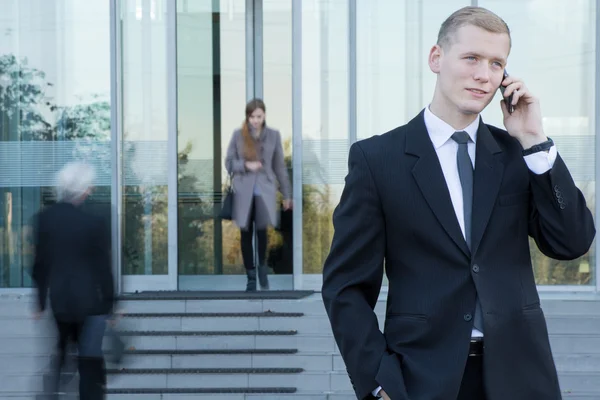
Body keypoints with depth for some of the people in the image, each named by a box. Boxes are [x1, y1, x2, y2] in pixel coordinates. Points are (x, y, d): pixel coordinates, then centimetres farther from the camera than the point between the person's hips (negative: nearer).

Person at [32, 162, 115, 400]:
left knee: (63, 350, 23)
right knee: (90, 361, 2)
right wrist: (109, 304, -1)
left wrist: (41, 299, 11)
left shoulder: (45, 218, -4)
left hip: (59, 299, 5)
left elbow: (40, 263, 2)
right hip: (90, 301, -4)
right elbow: (103, 268, -11)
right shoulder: (95, 224, -16)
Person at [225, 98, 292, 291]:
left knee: (261, 231, -14)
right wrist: (245, 165, -15)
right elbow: (228, 162, 4)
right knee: (246, 234, 2)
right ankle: (251, 277, 13)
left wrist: (287, 194, 8)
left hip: (265, 190, 0)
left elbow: (280, 166, 7)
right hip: (243, 191, 1)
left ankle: (262, 266, 14)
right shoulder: (238, 135, 0)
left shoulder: (274, 135, 2)